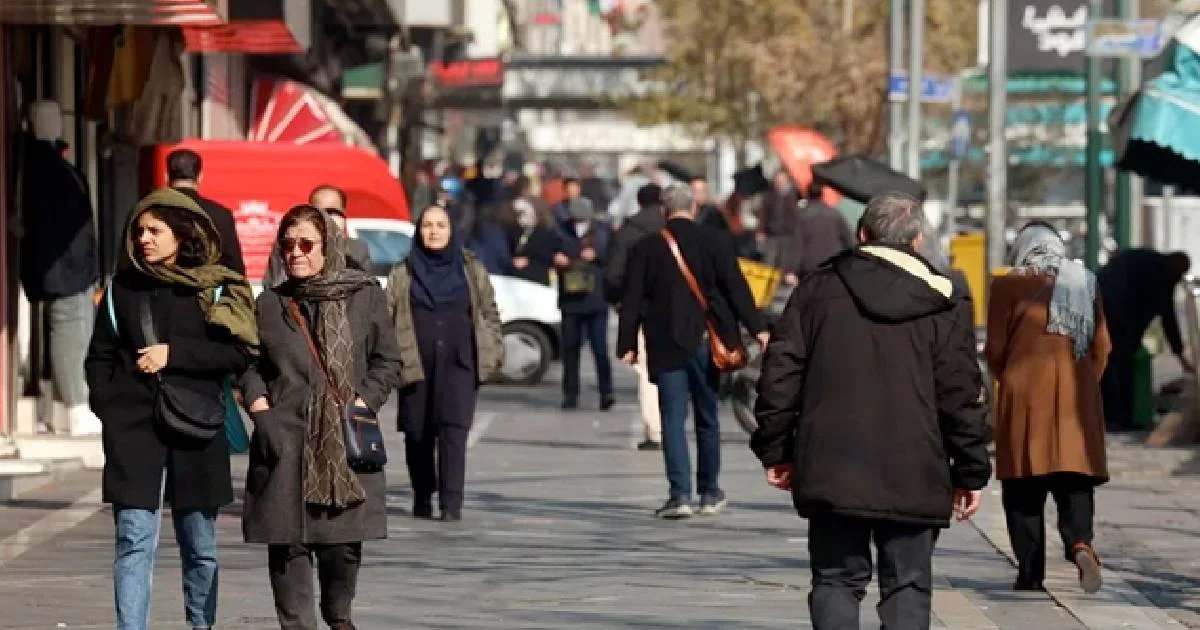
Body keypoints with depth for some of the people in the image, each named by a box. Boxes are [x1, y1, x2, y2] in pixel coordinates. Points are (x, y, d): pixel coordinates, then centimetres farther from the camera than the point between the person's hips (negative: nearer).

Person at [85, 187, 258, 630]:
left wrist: (174, 354, -13)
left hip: (195, 429, 0)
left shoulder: (215, 289, 2)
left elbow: (238, 353, -6)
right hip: (134, 428, 0)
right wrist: (108, 407, -1)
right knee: (135, 541, -8)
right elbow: (100, 357, 11)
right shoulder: (124, 288, 7)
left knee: (201, 547, 11)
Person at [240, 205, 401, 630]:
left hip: (347, 438, -1)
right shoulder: (269, 303, 10)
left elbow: (387, 360, 8)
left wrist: (363, 403, -4)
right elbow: (249, 361, 16)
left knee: (344, 539, 3)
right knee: (287, 540, -4)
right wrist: (257, 401, -1)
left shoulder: (366, 296, 6)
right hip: (285, 437, 1)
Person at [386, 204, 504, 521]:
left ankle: (451, 504, -18)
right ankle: (422, 498, 24)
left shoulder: (471, 270, 10)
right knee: (417, 435, 5)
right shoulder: (403, 274, 8)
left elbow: (489, 313, 15)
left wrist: (494, 353, 8)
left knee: (453, 431, -14)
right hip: (416, 365, 1)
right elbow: (385, 316, 5)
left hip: (458, 364, -1)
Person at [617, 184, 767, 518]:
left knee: (673, 419, -1)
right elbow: (737, 288, -4)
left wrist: (627, 344, 4)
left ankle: (680, 494, -13)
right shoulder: (715, 242, -1)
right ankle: (710, 492, 20)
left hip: (666, 345, -1)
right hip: (705, 340, 1)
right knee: (707, 418, 12)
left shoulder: (645, 249, 0)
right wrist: (756, 328, 0)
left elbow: (632, 301, 0)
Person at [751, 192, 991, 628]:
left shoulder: (818, 289, 5)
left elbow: (780, 373, 3)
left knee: (837, 579, 8)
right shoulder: (942, 305, 2)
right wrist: (971, 473, 8)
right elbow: (961, 396, 1)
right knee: (907, 584, 5)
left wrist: (774, 451, 10)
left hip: (832, 469, 1)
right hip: (913, 475, -1)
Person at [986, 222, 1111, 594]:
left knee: (1024, 488, 4)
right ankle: (1080, 543, -24)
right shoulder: (1085, 283, 10)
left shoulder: (1008, 285, -1)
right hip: (1077, 397, 3)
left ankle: (1030, 572, 3)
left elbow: (995, 349, 0)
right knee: (1074, 480, 3)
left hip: (1025, 396, -3)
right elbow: (1102, 345, 8)